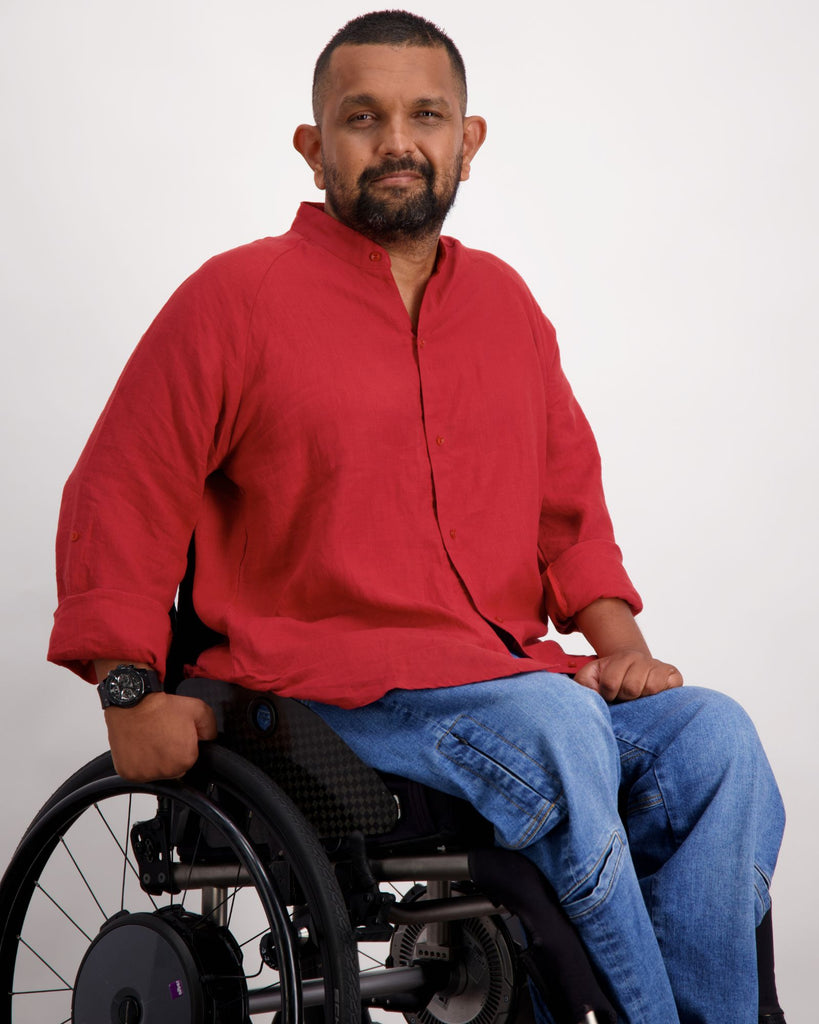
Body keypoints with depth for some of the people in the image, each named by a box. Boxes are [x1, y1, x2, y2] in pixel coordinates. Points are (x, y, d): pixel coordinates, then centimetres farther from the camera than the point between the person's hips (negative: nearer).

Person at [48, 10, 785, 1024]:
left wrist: (618, 640, 7)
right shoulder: (235, 297, 1)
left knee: (714, 739, -20)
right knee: (553, 729, -32)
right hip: (319, 689, -5)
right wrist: (130, 691, -6)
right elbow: (119, 499, 2)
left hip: (509, 668, 6)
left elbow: (568, 500, 23)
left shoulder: (504, 302, 18)